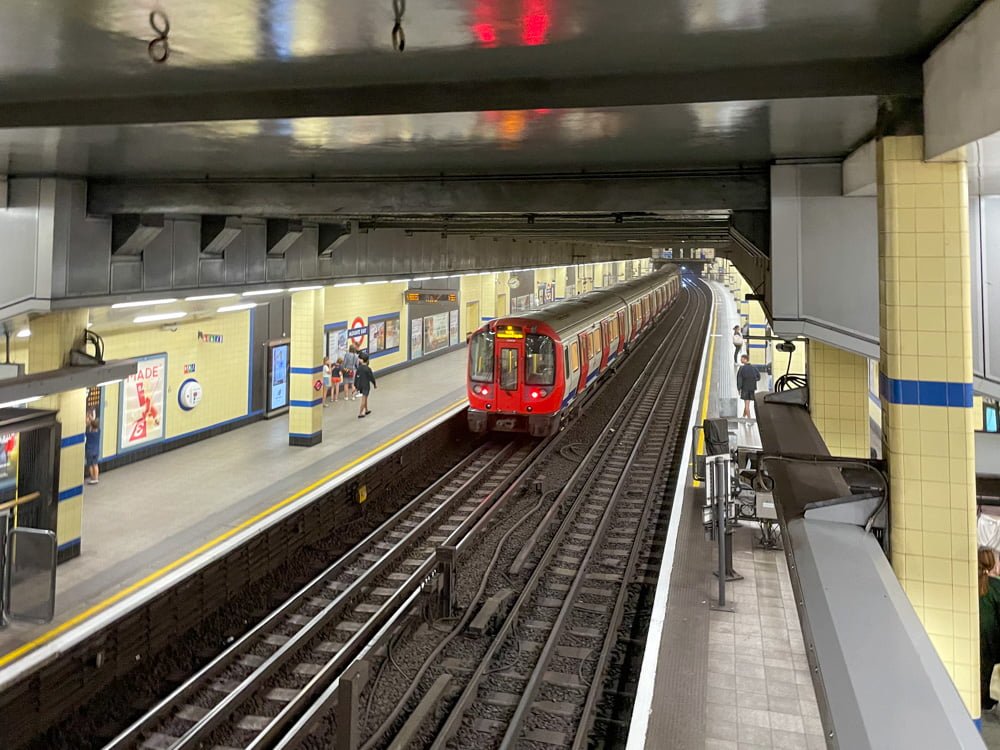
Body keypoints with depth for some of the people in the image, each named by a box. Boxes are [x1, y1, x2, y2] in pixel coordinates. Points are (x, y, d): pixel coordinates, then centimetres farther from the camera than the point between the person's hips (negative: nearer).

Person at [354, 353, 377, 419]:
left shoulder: (359, 368, -1)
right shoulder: (368, 369, -18)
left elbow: (356, 376, 4)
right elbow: (371, 377, -11)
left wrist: (355, 385, 12)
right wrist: (375, 384, 4)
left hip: (360, 385, 6)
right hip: (366, 385, -6)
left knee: (365, 398, 23)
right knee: (364, 399, -1)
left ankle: (366, 410, 38)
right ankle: (360, 414, -1)